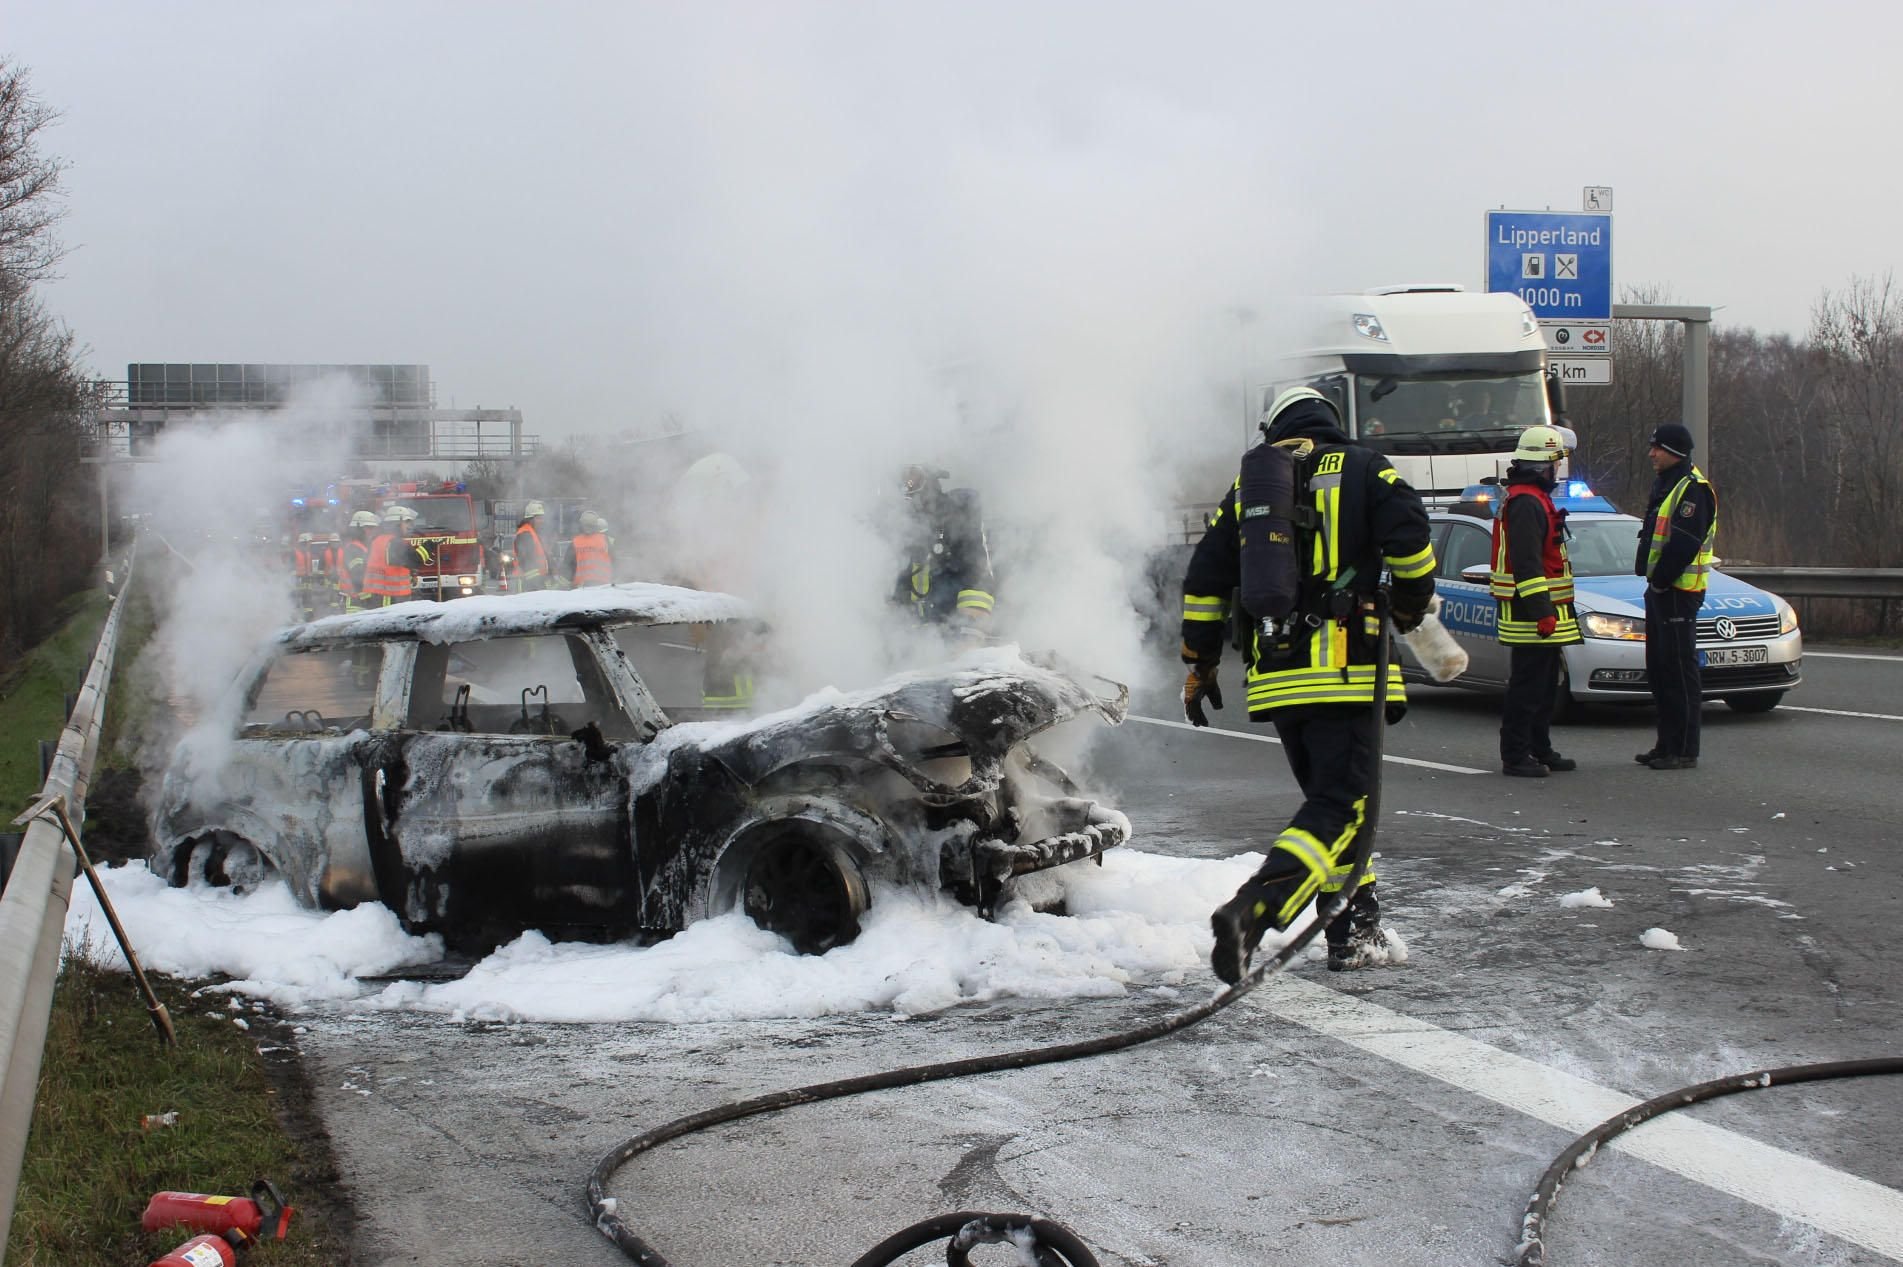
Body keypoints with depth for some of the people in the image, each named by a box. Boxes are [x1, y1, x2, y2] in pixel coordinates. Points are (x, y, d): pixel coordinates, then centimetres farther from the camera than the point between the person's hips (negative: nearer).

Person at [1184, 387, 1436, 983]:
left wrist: (1199, 666, 24)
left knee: (1332, 796, 19)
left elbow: (1204, 582, 16)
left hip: (1275, 678, 5)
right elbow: (1411, 541, -10)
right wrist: (1411, 606, 9)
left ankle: (1356, 932, 18)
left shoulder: (1246, 488, 16)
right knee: (1338, 807, -8)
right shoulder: (1365, 470, 4)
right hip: (1345, 670, -5)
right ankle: (1251, 912, -27)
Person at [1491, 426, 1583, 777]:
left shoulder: (1535, 499, 19)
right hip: (1530, 614, -11)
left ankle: (1540, 749, 23)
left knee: (1544, 685, 16)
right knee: (1527, 686, -7)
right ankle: (1515, 756, -4)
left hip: (1543, 616, 11)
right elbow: (1526, 564, -23)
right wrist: (1542, 612, -25)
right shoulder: (1526, 503, -16)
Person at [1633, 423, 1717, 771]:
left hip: (1678, 591, -10)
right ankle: (1667, 744, 21)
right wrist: (1653, 579, 12)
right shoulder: (1665, 484, 18)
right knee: (1659, 670, 14)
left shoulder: (1693, 489, -14)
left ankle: (1684, 750, -4)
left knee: (1679, 670, -8)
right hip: (1660, 588, 10)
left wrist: (1660, 578, -17)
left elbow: (1683, 543, -22)